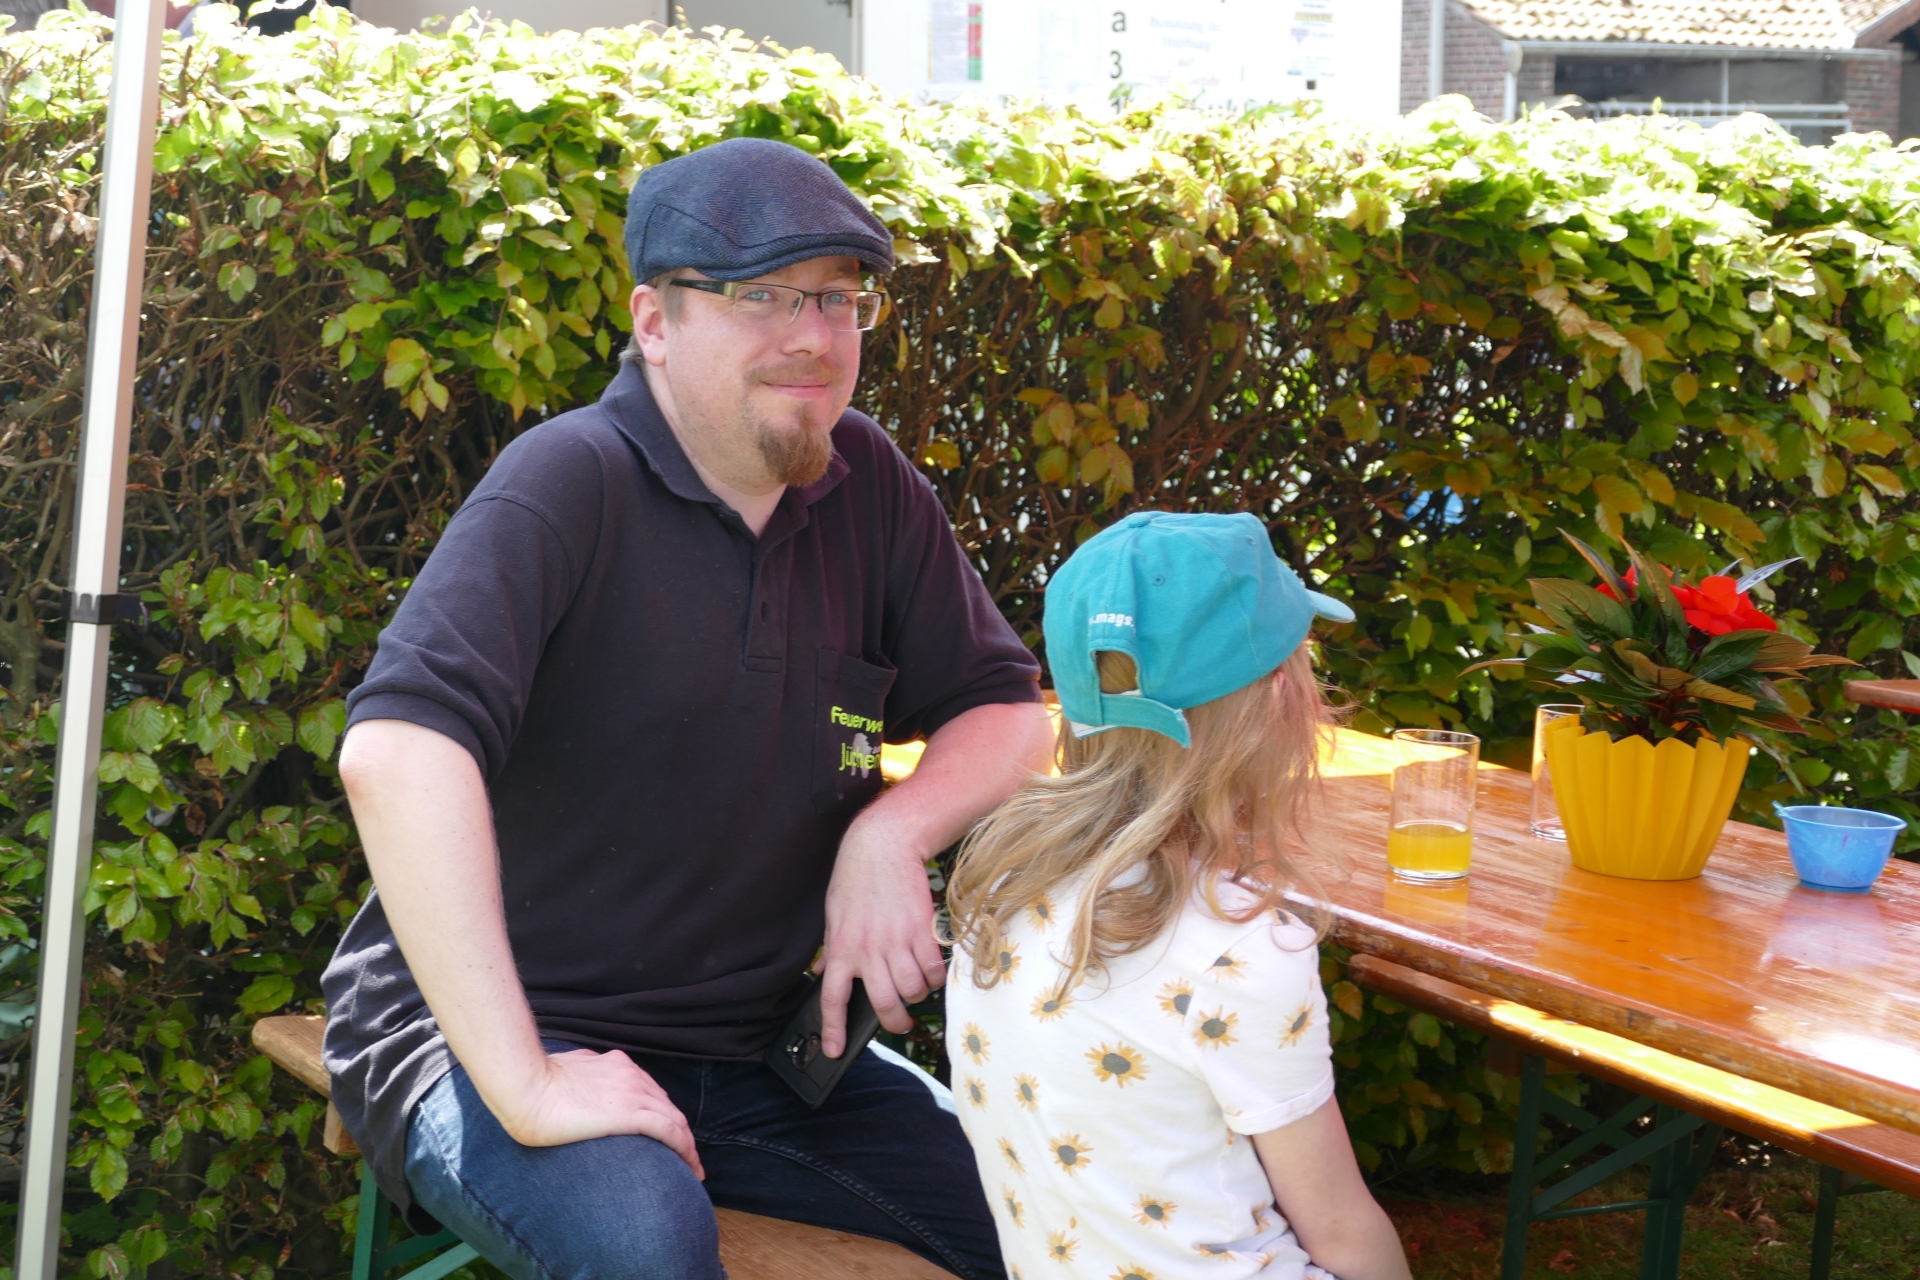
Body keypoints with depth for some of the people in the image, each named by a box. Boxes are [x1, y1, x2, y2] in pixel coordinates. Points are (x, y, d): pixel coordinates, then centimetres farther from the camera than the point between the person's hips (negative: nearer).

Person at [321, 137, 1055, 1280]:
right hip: (497, 1033, -6)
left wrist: (891, 834, -11)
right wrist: (522, 1086, -34)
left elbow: (1009, 713, 11)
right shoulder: (572, 485, -19)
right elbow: (396, 751, -32)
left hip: (749, 1049, 6)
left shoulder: (868, 487, 3)